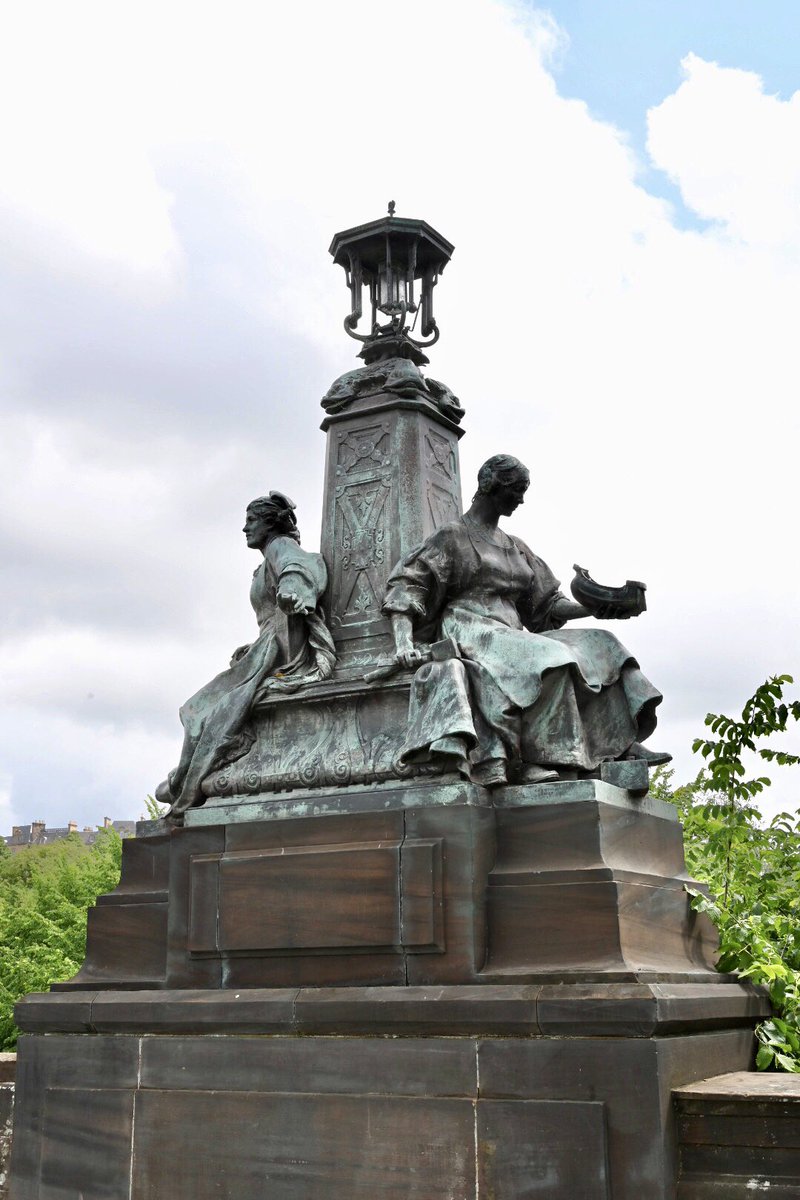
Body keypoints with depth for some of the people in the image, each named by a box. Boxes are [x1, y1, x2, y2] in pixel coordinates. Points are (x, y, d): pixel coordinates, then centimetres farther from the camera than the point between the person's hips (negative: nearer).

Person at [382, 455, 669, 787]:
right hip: (470, 634, -8)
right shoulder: (452, 536, 5)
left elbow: (547, 604, 22)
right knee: (547, 661, -33)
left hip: (510, 637, 8)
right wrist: (403, 641, -23)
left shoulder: (515, 548, 25)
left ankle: (621, 743, -17)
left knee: (598, 648, -5)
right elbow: (405, 586, -6)